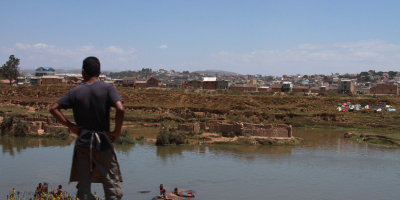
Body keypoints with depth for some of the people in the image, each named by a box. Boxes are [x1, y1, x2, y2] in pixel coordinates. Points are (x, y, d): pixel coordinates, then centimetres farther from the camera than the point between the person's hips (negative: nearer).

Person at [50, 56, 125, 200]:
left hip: (83, 142, 2)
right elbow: (120, 109, -20)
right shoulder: (108, 88, -6)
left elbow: (54, 109, -1)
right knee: (112, 184, 7)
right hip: (103, 142, -2)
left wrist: (70, 126, 1)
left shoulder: (75, 92, 1)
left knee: (83, 185, 10)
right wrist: (116, 132, -9)